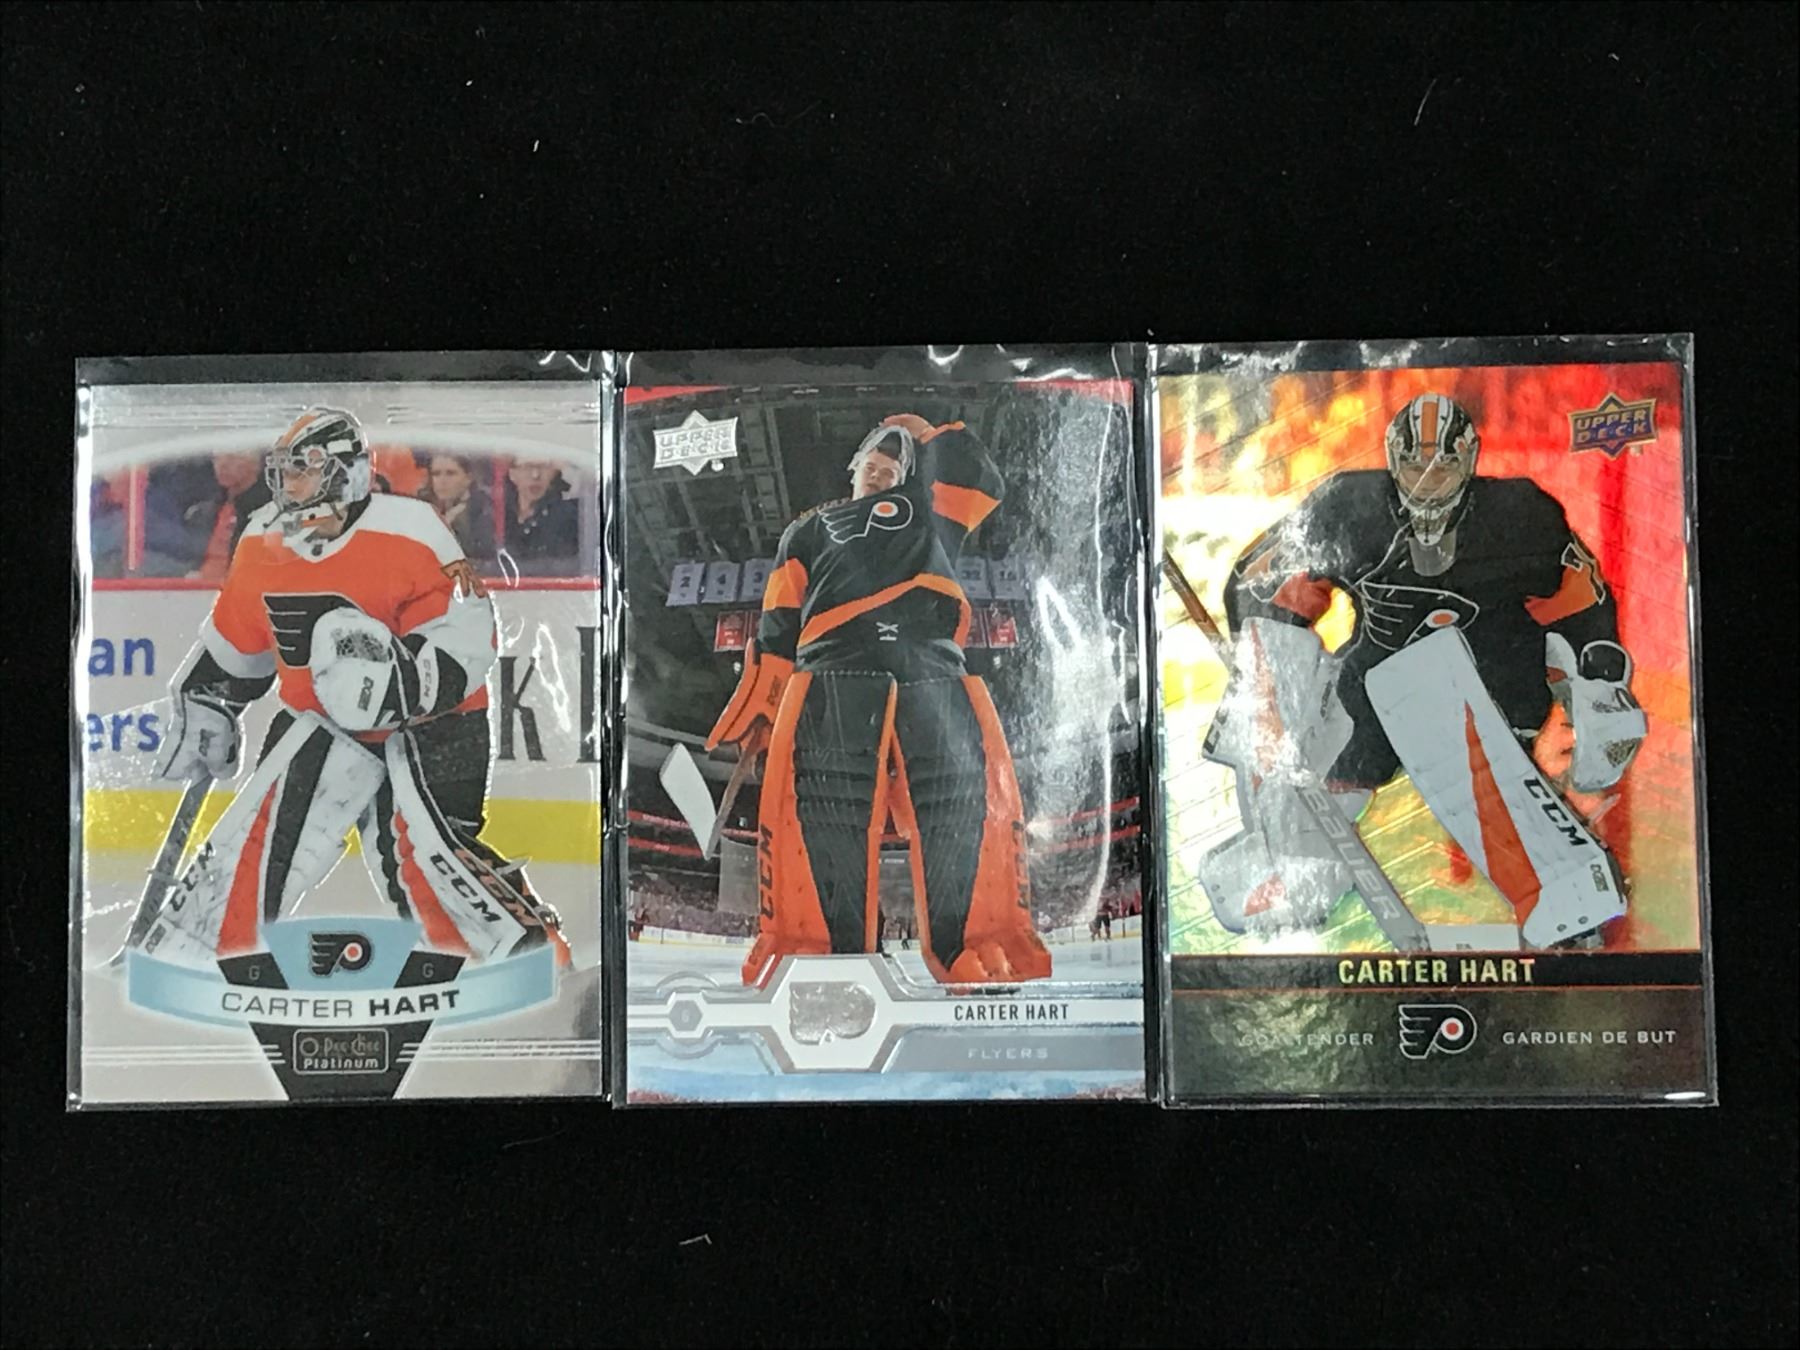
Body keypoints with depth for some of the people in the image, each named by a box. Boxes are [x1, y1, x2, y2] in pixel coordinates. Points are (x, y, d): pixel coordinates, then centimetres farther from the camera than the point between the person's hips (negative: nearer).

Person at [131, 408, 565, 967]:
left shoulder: (407, 536, -20)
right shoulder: (262, 544, 1)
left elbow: (467, 636, -22)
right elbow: (232, 644, 17)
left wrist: (398, 676, -35)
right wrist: (201, 710, 23)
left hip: (428, 721, -6)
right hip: (323, 722, 6)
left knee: (422, 848, -17)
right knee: (257, 832, 2)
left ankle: (532, 956, -6)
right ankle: (178, 949, 20)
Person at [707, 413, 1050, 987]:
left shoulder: (926, 512, 34)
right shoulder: (811, 530, 30)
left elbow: (979, 475, 21)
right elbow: (778, 623, 20)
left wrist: (927, 434, 36)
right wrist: (757, 707, 9)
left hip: (934, 671, 1)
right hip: (835, 673, -1)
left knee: (964, 798, -11)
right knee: (826, 808, -13)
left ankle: (972, 947, -6)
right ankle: (827, 948, -10)